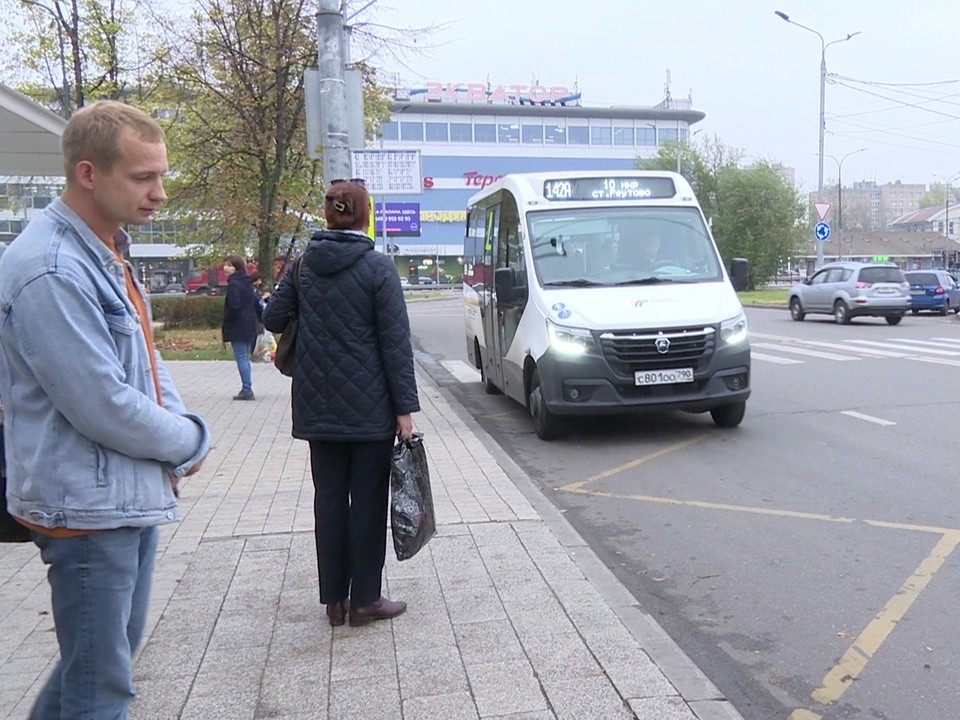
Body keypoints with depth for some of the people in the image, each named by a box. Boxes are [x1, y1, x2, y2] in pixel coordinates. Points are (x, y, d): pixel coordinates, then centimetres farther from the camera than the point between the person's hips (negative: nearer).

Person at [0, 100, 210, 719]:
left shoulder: (108, 254, 10)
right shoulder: (52, 271, -22)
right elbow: (105, 407, -24)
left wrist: (178, 431, -2)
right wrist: (190, 442, -8)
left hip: (134, 496, 9)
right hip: (89, 506, -9)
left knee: (117, 649, 23)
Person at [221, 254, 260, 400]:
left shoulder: (233, 284, -13)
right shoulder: (248, 283, 13)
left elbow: (234, 306, -20)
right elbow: (257, 302, 16)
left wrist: (226, 320, -6)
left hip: (238, 328, -9)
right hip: (250, 326, 9)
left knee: (241, 358, -7)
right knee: (245, 358, 14)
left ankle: (247, 389, -8)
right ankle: (247, 389, 18)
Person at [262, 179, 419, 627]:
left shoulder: (303, 266, 3)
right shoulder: (378, 268, -9)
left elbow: (273, 319, 7)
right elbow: (396, 343, -11)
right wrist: (405, 406, -8)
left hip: (318, 408, 4)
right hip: (370, 408, -4)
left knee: (329, 498, 12)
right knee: (367, 500, 6)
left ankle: (334, 598, 20)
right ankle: (364, 599, 14)